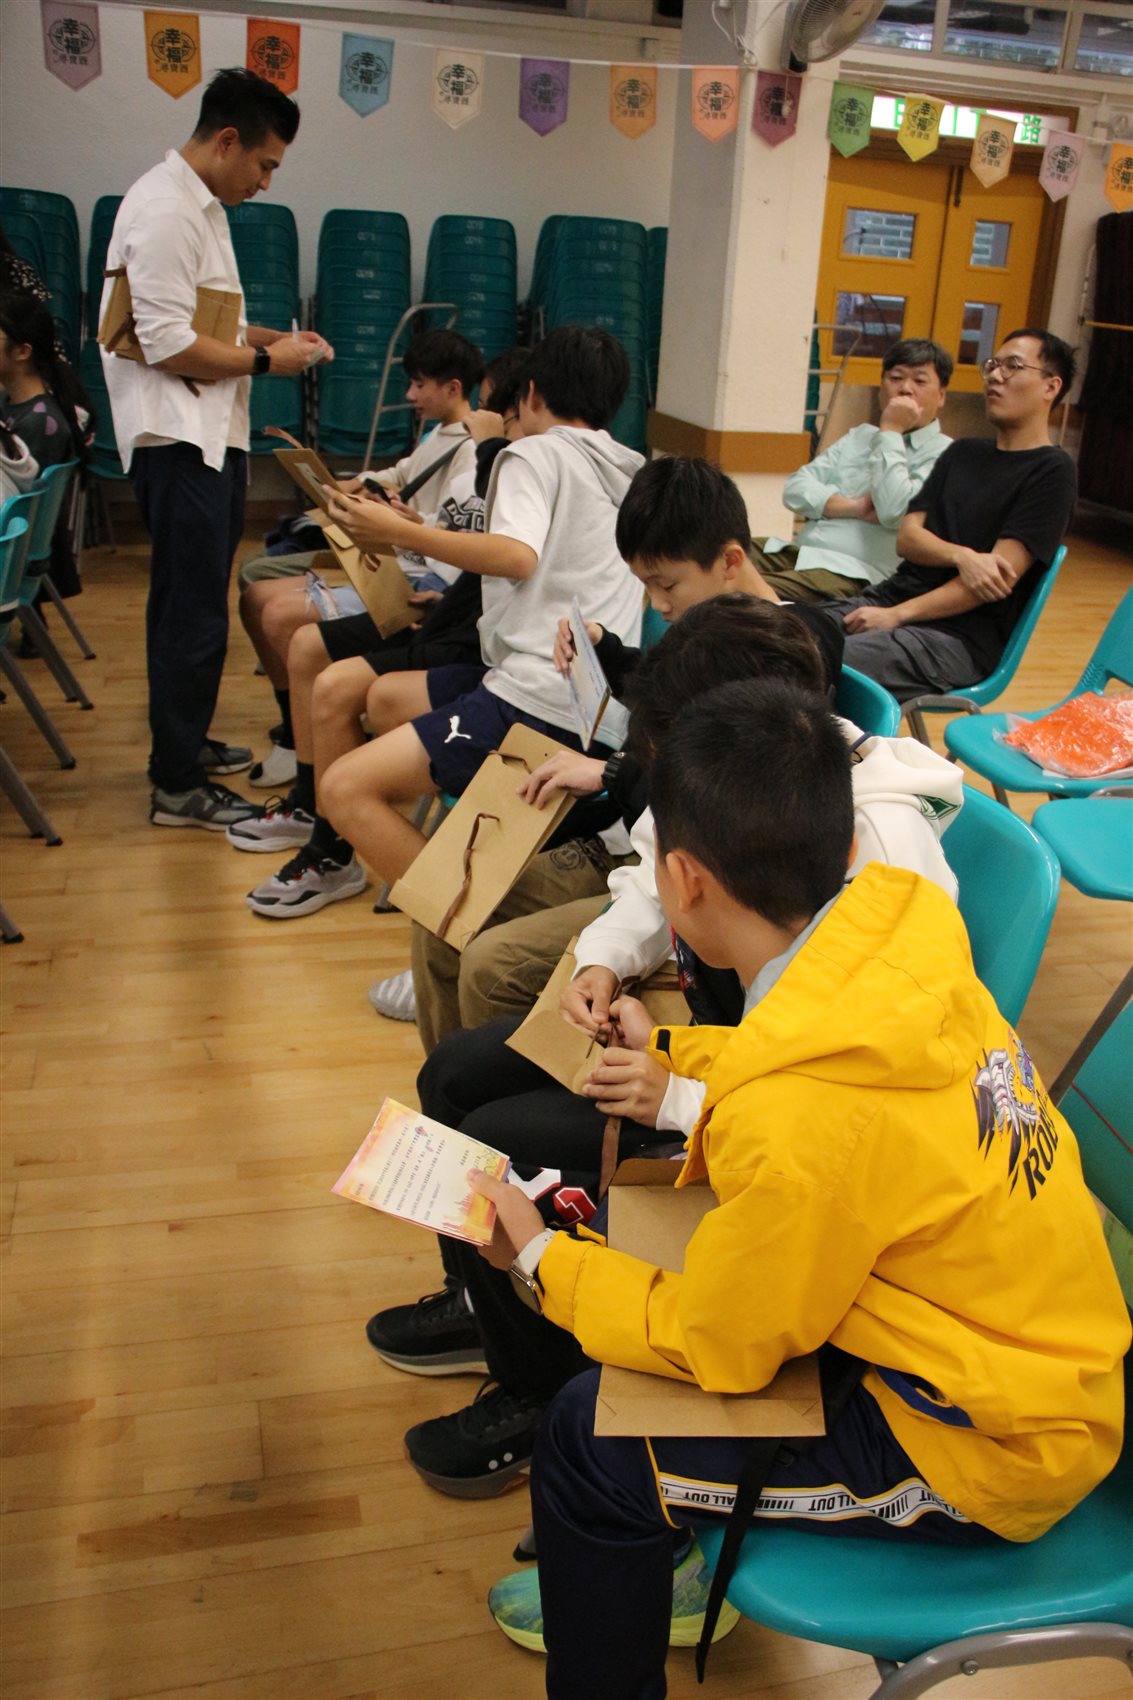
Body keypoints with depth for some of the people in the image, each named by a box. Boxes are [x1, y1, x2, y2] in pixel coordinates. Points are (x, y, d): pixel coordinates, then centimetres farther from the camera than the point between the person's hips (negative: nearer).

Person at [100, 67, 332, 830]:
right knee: (193, 612, -7)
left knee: (192, 605, 17)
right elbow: (168, 345, -22)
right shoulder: (164, 210, -16)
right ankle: (178, 786, 1)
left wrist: (272, 336, 11)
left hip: (210, 434, 10)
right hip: (179, 441, -10)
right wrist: (265, 360, -12)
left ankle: (186, 742, 31)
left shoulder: (199, 206, 16)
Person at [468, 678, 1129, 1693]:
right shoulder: (897, 934, -14)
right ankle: (630, 1574, 36)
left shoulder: (802, 1121, -35)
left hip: (986, 1455, -8)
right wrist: (672, 1059, 10)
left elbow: (710, 1350, -17)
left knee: (589, 1438, -7)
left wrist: (539, 1256, -5)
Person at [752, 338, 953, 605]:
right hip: (798, 551, 7)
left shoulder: (943, 455, 3)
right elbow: (796, 488, 14)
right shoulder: (860, 436, 25)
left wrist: (891, 431, -3)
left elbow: (894, 511, -15)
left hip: (852, 573, -7)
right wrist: (853, 507, -5)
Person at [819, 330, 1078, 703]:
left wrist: (897, 615, -16)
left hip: (964, 636, -7)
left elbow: (1003, 573, -12)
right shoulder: (963, 452, 21)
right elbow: (907, 537, 10)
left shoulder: (1052, 471, -1)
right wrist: (962, 556, -13)